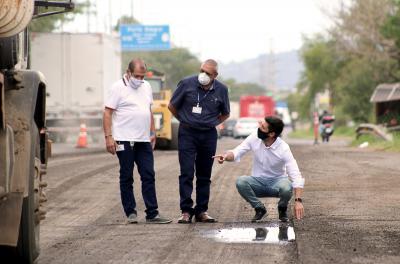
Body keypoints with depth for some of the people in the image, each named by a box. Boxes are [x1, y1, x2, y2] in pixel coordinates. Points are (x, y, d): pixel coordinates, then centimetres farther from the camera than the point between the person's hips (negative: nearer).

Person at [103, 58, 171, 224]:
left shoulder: (146, 87, 14)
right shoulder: (118, 88, -5)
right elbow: (107, 113, -9)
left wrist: (152, 132, 17)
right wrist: (108, 137, -16)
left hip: (144, 140, 6)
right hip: (124, 140, -6)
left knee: (148, 176, 0)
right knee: (126, 178, 2)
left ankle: (152, 214, 0)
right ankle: (130, 212, 9)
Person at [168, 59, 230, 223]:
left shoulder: (221, 90, 0)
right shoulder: (186, 84, -8)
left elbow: (225, 114, 17)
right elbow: (172, 106, 5)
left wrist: (211, 124, 7)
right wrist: (185, 121, 8)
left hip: (209, 135, 3)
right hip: (187, 134, -3)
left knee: (204, 176, 7)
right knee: (186, 173, -9)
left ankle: (202, 211, 14)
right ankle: (186, 211, -8)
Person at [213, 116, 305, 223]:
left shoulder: (283, 149, -22)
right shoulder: (254, 138, -12)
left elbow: (296, 176, -25)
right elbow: (236, 153, -7)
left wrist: (298, 201, -36)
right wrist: (226, 156, -33)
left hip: (277, 181, -3)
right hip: (258, 181, 3)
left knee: (286, 188, -37)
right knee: (240, 182, -29)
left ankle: (282, 209, 0)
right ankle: (259, 209, -2)